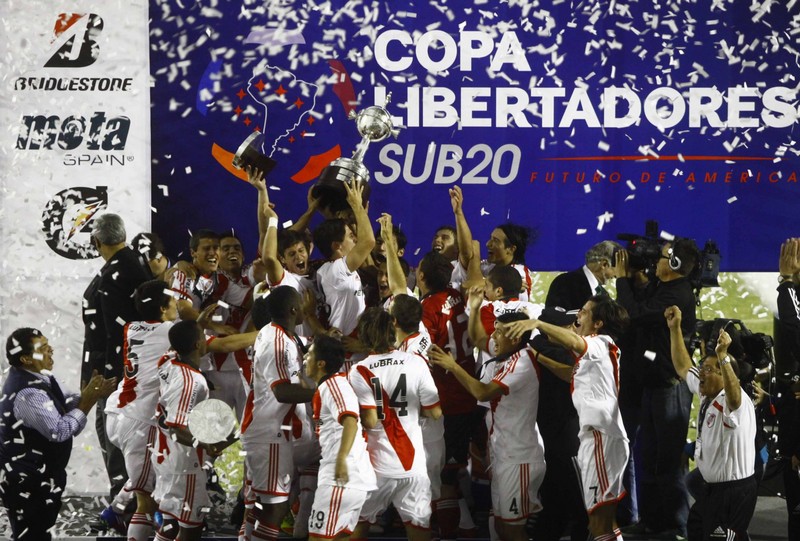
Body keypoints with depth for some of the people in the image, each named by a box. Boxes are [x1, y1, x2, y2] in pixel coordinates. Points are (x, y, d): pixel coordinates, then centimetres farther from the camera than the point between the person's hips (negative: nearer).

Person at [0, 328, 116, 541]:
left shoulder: (33, 378, 4)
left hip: (36, 476, 10)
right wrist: (88, 401, -22)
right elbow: (60, 430, -28)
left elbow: (63, 405, 11)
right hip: (27, 483, -10)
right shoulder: (28, 394, -28)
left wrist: (88, 395, -8)